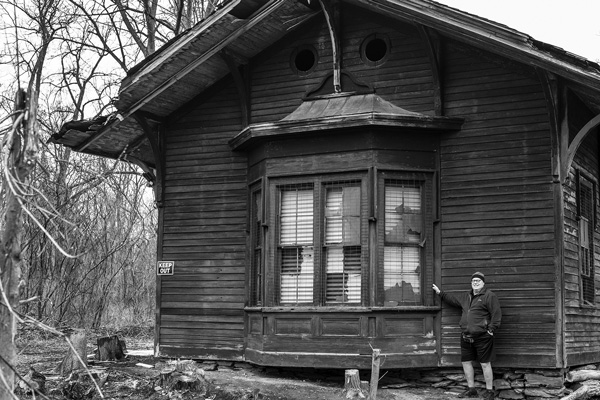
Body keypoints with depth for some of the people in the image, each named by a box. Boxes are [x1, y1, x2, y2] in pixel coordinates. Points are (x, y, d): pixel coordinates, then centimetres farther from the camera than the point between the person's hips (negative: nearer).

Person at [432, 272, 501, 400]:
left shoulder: (489, 296, -6)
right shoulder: (466, 297, 17)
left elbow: (496, 314, -11)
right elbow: (453, 299, 32)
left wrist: (492, 329, -14)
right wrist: (440, 292, 30)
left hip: (482, 337, -8)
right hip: (466, 337, 8)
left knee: (485, 364, -3)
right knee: (466, 362, 10)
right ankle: (471, 390, 22)